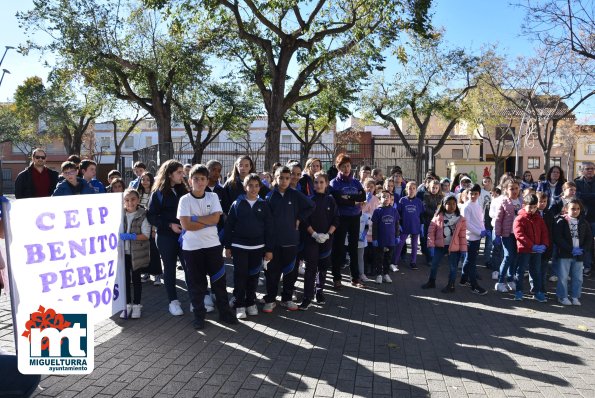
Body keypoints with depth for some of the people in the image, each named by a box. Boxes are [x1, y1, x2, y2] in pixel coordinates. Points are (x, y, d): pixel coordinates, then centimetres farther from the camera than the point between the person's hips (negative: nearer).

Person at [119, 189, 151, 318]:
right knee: (125, 278, 10)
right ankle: (128, 304, 24)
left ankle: (137, 304, 22)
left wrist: (130, 236, -23)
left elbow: (146, 235, -13)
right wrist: (119, 236, -9)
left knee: (136, 278, 8)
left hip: (137, 253, -3)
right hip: (123, 252, 3)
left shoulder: (143, 215, -9)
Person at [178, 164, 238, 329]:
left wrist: (195, 218, -14)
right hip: (192, 247, -2)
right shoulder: (185, 200, -5)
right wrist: (208, 221, -11)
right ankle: (199, 314, 22)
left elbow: (216, 218, -10)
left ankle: (224, 312, 21)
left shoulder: (213, 197, 2)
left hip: (213, 245, 2)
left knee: (219, 279, 8)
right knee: (196, 282, 7)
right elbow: (186, 225, -15)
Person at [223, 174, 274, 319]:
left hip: (257, 247, 1)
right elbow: (228, 226, 1)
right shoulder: (237, 204, -1)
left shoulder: (264, 205, 1)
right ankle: (239, 305, 13)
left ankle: (251, 303, 25)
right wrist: (227, 246, -2)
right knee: (240, 276, 2)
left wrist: (269, 249, 0)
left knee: (253, 276, 11)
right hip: (239, 247, -1)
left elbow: (269, 228, 2)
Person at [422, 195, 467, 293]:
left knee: (452, 267, 7)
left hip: (454, 247, -1)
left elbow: (463, 236, -3)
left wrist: (463, 250, -6)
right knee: (434, 264, 11)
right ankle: (431, 282, 29)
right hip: (439, 245, 1)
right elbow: (431, 231, -4)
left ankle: (451, 285, 22)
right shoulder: (438, 217, -4)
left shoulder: (460, 219, -4)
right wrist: (431, 245, -10)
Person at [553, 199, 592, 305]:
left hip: (579, 255, 4)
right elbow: (558, 238, -12)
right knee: (563, 277, 1)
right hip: (565, 254, -4)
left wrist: (583, 250, -6)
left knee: (578, 278, 9)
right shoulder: (561, 221, -5)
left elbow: (589, 238, 9)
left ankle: (575, 297, 22)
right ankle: (563, 297, 13)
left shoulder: (584, 222, 9)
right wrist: (571, 249, -16)